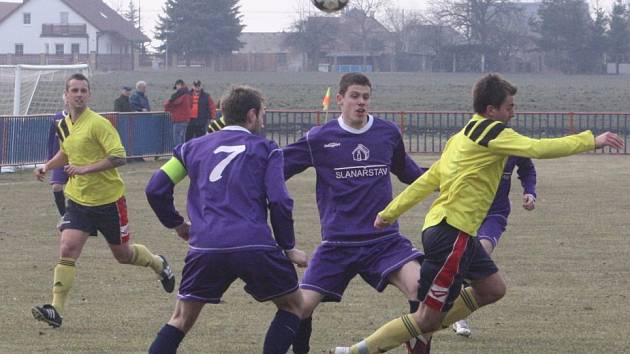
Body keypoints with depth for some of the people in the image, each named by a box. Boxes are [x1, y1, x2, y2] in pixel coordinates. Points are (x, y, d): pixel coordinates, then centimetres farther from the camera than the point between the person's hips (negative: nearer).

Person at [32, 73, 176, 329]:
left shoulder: (98, 124, -16)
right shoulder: (64, 124, 6)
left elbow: (118, 157, -23)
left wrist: (85, 169, -27)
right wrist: (47, 166, 14)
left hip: (108, 200, -5)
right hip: (78, 200, 5)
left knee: (123, 255, 11)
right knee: (67, 250, -14)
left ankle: (159, 264, 43)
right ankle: (56, 310, -16)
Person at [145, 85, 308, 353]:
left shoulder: (194, 147, 18)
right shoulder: (265, 149, 10)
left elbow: (155, 190, 13)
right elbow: (279, 202, 0)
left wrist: (176, 224, 28)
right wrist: (288, 248, 10)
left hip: (205, 248, 3)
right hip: (255, 247, -2)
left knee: (182, 319, 17)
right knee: (292, 304, 19)